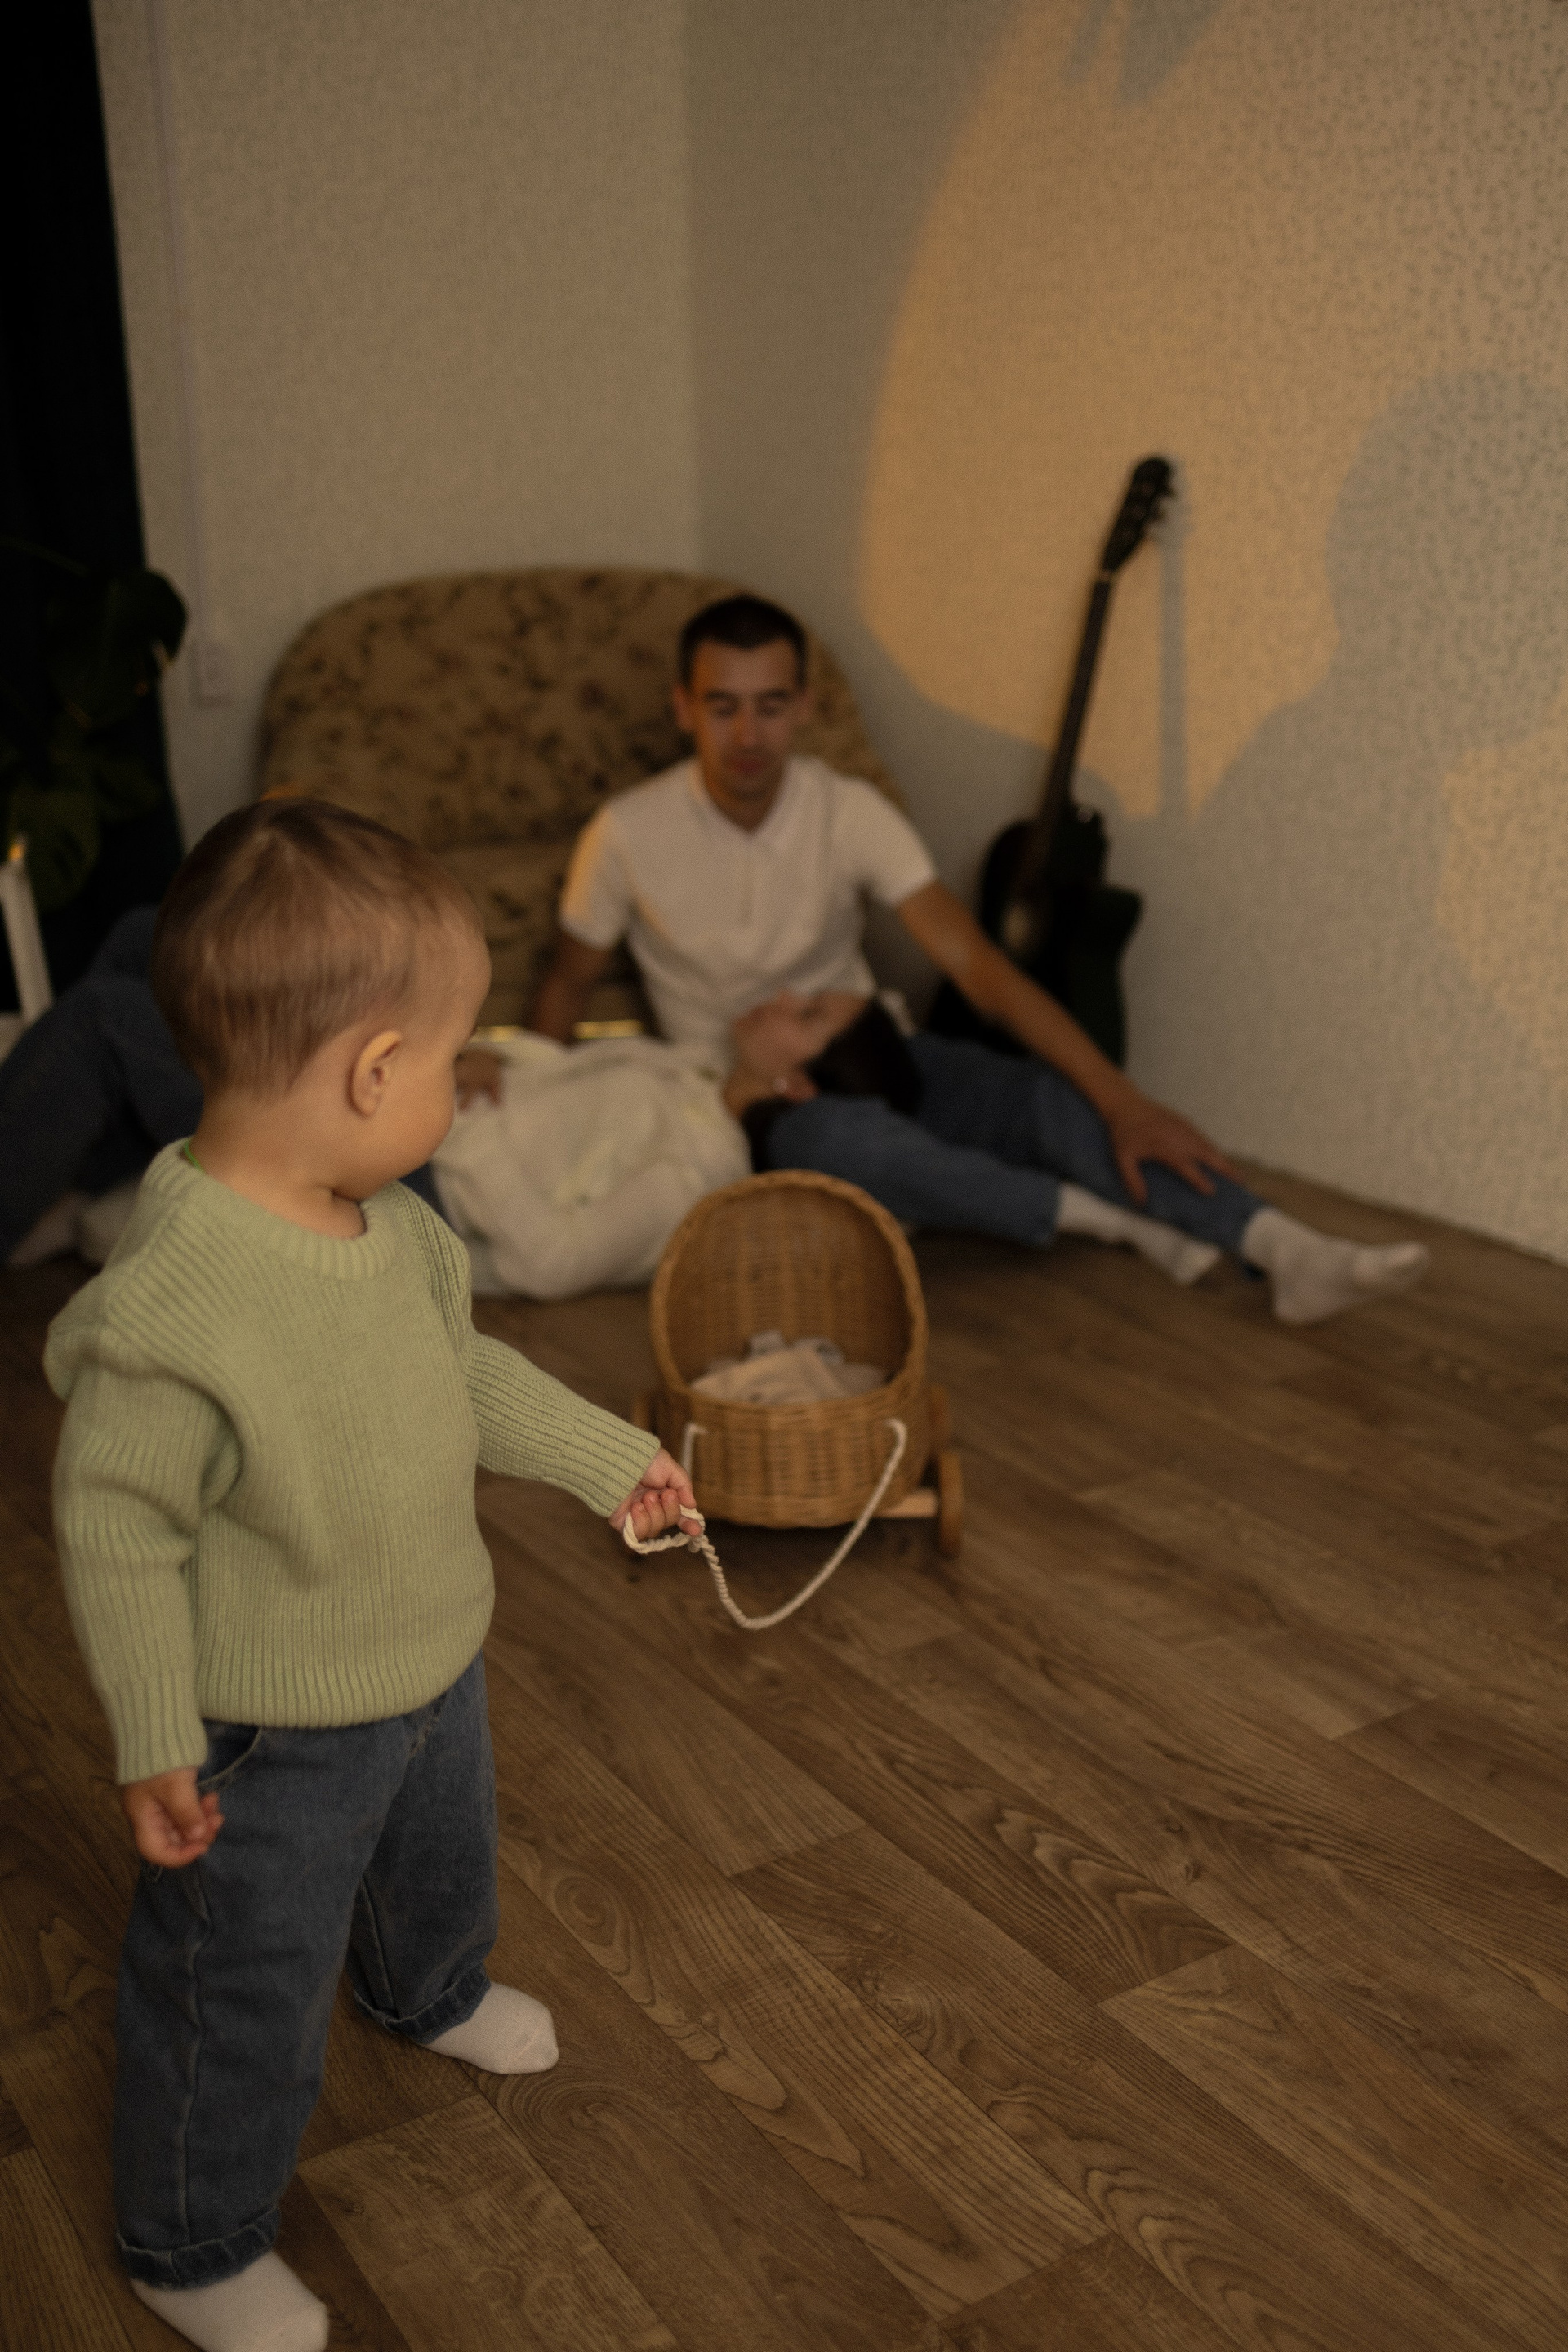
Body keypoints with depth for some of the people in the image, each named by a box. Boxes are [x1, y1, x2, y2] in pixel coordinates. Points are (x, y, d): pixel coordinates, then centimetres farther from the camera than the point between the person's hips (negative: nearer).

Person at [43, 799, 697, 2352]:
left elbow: (465, 1372, 8)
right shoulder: (170, 1308, -37)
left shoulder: (389, 1225, -11)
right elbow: (112, 1527, -26)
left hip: (432, 1671, 8)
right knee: (242, 2000, 13)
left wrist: (608, 1459, 16)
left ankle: (428, 1996, 69)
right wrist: (153, 1745, -18)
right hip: (269, 1749, -8)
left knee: (442, 1867, 35)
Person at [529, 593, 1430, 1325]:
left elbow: (975, 962, -18)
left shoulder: (849, 811, -10)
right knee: (853, 1137, -40)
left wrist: (1120, 1098, -27)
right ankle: (1116, 1218, -25)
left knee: (1056, 1097, -28)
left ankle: (1292, 1253, -40)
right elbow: (571, 981, 3)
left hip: (866, 1057, 2)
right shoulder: (630, 836, -14)